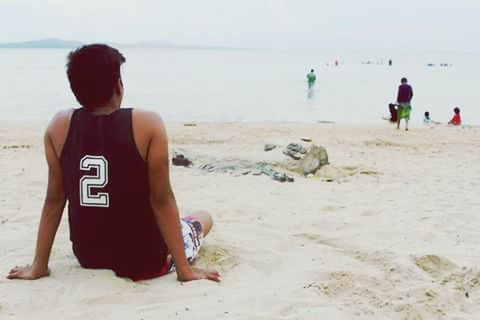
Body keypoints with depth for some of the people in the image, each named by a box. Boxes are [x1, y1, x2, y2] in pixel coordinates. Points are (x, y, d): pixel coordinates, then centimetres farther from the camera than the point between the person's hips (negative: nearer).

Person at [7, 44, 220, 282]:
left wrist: (39, 266, 7)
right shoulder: (148, 125, -19)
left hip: (88, 258, 5)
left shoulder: (59, 126, -8)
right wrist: (184, 270, -10)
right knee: (204, 219, 26)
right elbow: (162, 201, -17)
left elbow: (54, 200, -2)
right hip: (145, 261, -4)